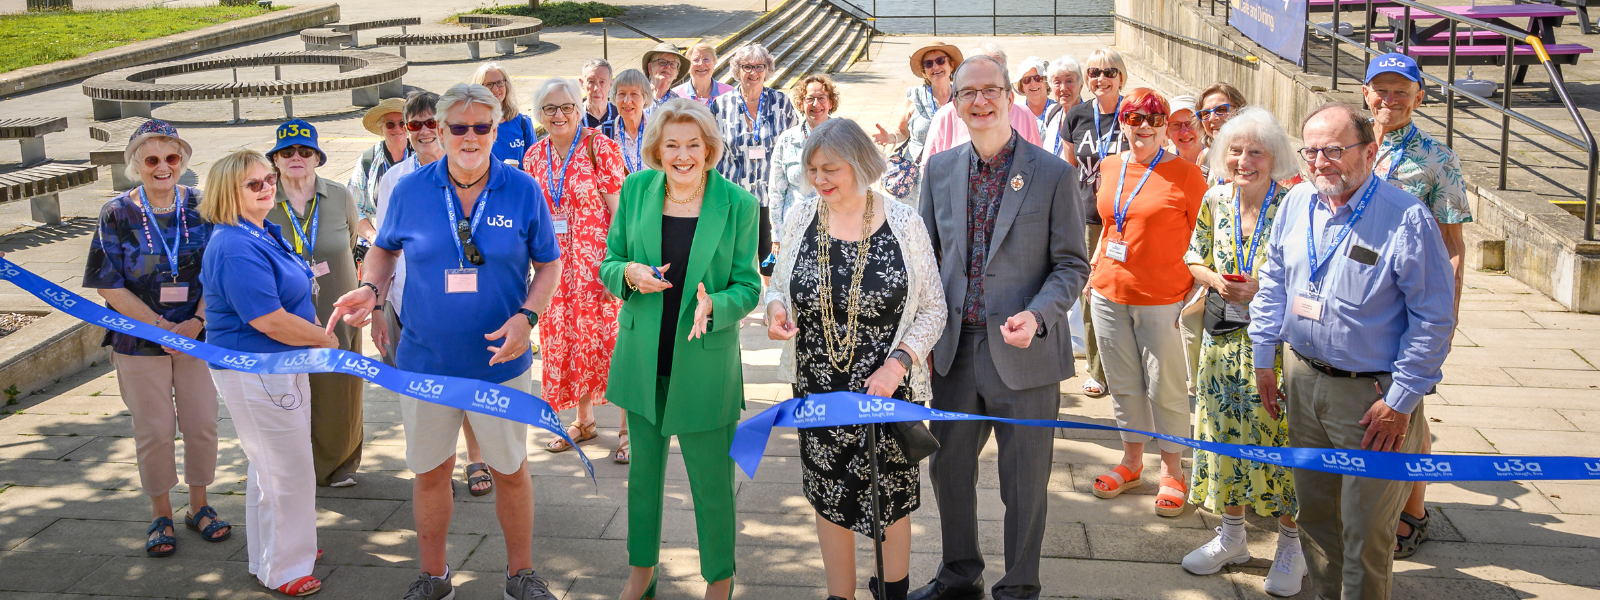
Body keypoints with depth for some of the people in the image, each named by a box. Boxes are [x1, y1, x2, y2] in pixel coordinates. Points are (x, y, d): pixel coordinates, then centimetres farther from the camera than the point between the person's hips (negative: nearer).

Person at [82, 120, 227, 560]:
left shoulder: (203, 207, 0)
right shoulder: (117, 214, -5)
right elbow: (110, 286, -7)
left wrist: (196, 322, -14)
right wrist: (162, 327, -14)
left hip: (199, 334, 2)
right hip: (140, 338, -1)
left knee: (202, 423, 5)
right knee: (154, 430, 5)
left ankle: (199, 506, 25)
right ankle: (161, 514, 22)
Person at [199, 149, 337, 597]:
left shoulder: (266, 232, 10)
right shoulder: (236, 248, -24)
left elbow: (293, 296, 22)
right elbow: (269, 321, -27)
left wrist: (318, 328, 6)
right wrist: (325, 339, -13)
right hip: (255, 372, -11)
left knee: (270, 465, 23)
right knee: (287, 471, -1)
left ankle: (271, 550, 39)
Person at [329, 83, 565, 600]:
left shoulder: (523, 190, -7)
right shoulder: (411, 190, -3)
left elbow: (549, 264, 1)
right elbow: (385, 249, 12)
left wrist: (527, 316, -15)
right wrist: (370, 288, -9)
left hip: (501, 361, -1)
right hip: (426, 359, 1)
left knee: (510, 469, 13)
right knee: (429, 470, 14)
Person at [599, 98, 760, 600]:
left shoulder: (737, 204, -9)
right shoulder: (635, 190, -3)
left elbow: (748, 286, -5)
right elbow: (608, 265, 5)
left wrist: (714, 305, -26)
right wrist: (630, 273, -18)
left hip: (705, 365, -3)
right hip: (642, 359, 3)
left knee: (712, 483, 7)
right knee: (643, 470, 19)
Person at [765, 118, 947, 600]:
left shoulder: (903, 221, -8)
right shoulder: (801, 217, -1)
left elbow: (933, 308, -3)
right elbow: (779, 286, 11)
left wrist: (898, 363, -16)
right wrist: (776, 309, -13)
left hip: (888, 389, -2)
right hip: (818, 390, 2)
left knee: (890, 498, 8)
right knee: (829, 498, 12)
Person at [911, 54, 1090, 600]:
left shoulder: (1053, 174, -6)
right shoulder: (941, 169, 6)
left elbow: (1072, 264, -4)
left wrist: (1038, 316, -21)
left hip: (1023, 353, -4)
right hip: (955, 350, 4)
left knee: (1024, 482, 7)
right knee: (949, 469, 16)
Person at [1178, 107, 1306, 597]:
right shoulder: (1214, 201, 3)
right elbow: (1194, 262, 12)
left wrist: (1261, 289, -21)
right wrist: (1216, 280, -8)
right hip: (1225, 340, 5)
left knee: (1278, 436, 0)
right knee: (1227, 432, 13)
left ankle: (1290, 543, 17)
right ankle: (1232, 534, 30)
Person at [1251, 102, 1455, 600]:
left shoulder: (1407, 219, -16)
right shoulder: (1296, 204, 3)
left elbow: (1433, 319, -13)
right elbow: (1274, 282, 15)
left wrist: (1400, 401, -14)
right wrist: (1263, 357, 13)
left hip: (1370, 393, -6)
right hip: (1301, 379, 6)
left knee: (1366, 528, 3)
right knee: (1313, 509, 18)